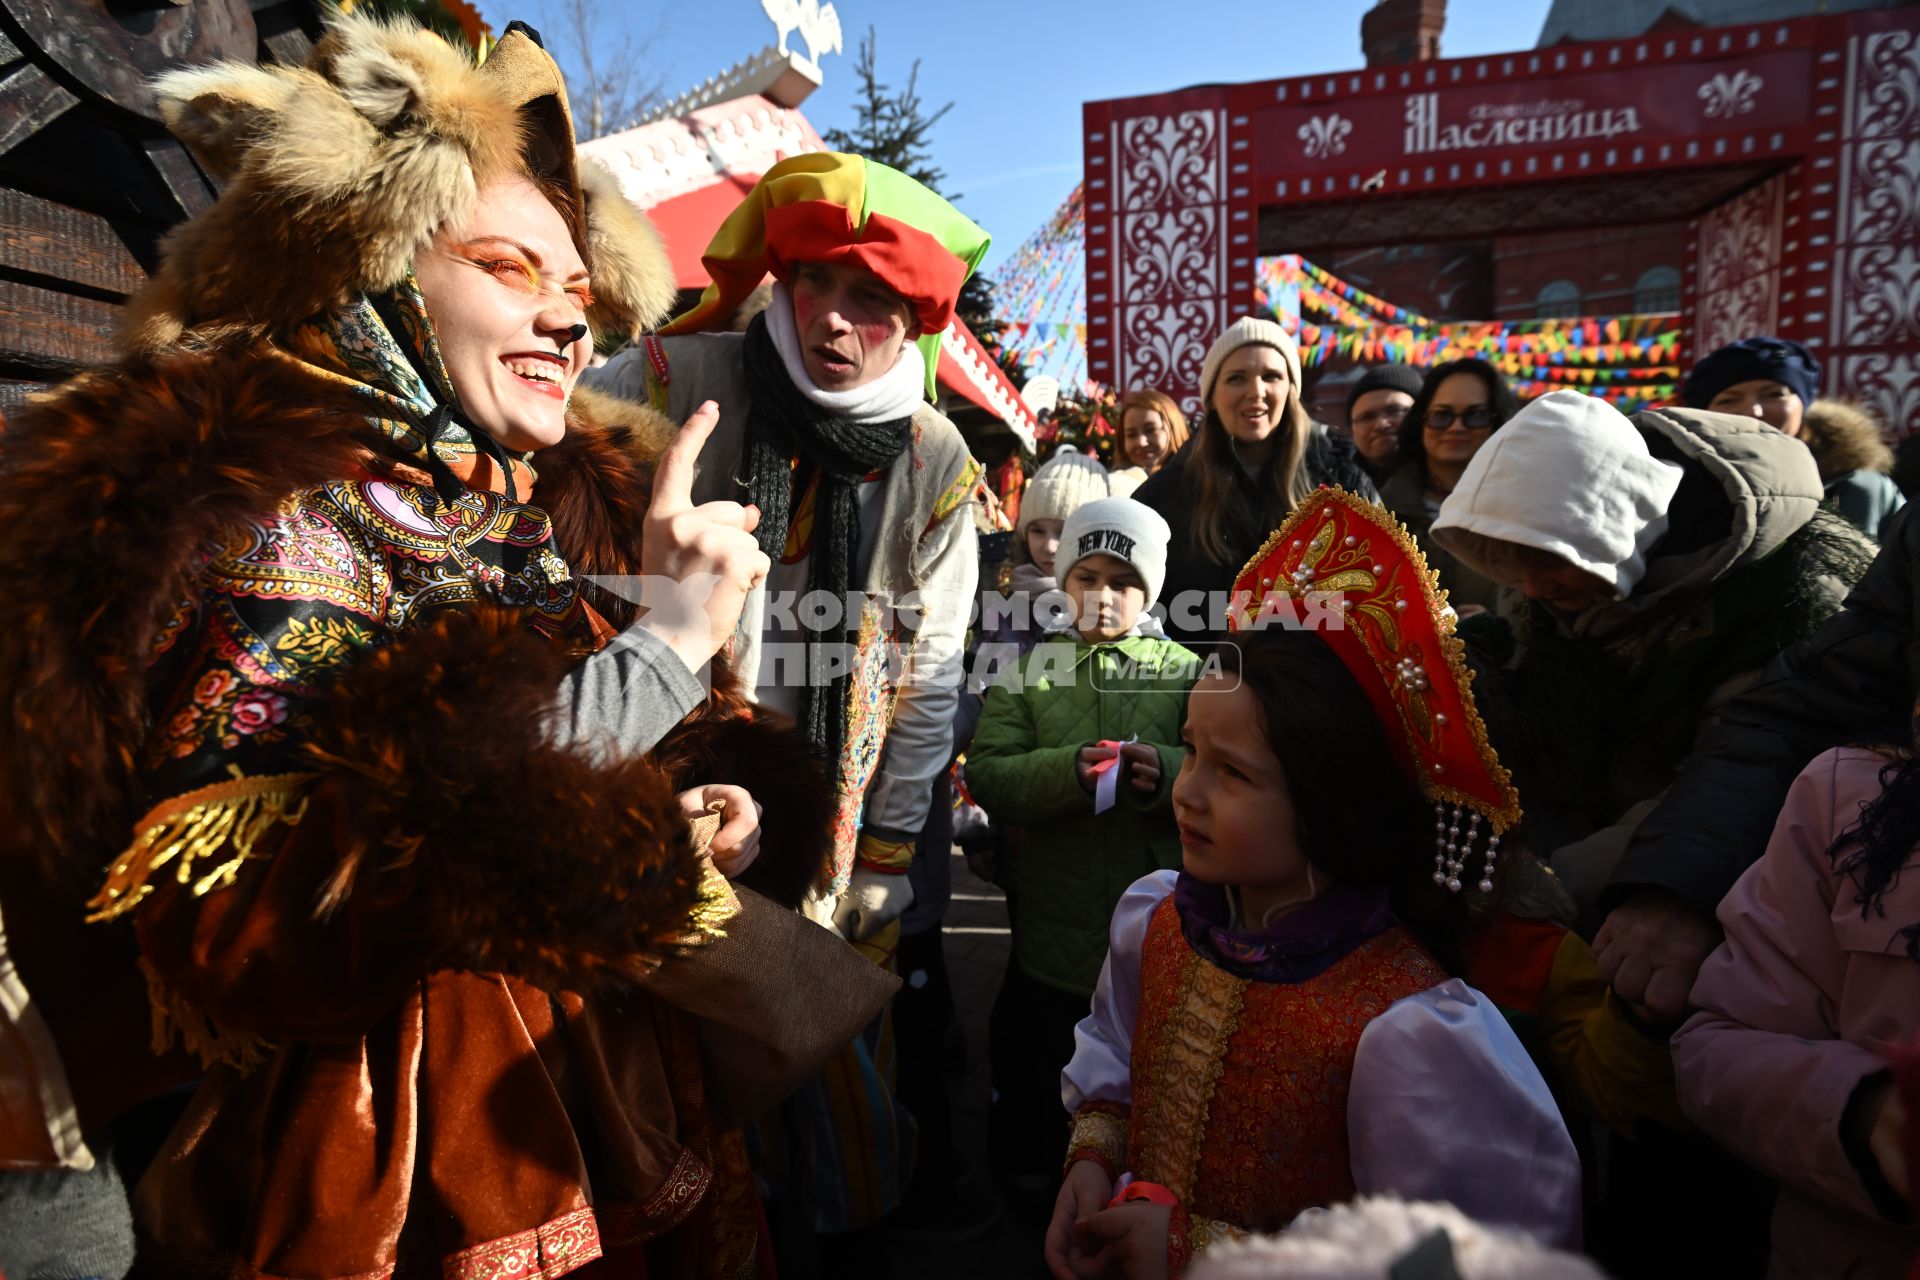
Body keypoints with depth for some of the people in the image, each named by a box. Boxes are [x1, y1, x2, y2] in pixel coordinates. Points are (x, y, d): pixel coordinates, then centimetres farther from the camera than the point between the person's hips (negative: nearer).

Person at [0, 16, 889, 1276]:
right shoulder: (226, 506, -14)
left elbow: (706, 738, 13)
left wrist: (726, 797, -11)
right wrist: (653, 647, -29)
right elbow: (234, 921, -27)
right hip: (393, 1167, -5)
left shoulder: (586, 507, 3)